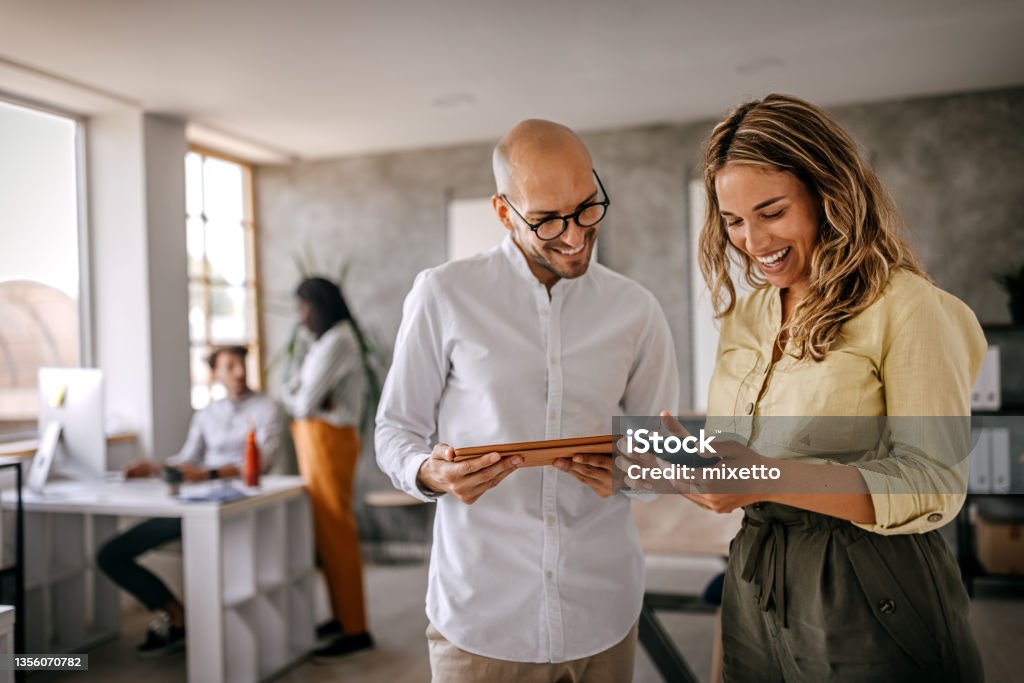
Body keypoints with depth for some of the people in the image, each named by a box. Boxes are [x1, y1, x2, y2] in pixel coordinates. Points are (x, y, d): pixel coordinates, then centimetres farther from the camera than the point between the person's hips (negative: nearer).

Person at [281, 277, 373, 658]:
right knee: (326, 530, 13)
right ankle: (342, 616, 22)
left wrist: (298, 398, 3)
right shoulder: (324, 342, 18)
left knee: (336, 531, -6)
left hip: (328, 440, -10)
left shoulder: (337, 341, -13)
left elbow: (305, 403, -17)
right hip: (315, 440, 10)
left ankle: (355, 630, 1)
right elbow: (289, 392, 13)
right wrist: (301, 395, -8)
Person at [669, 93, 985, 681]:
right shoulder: (746, 314, 8)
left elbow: (934, 485, -18)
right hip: (755, 594, 6)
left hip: (870, 606, -6)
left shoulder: (905, 306, -12)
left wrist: (771, 479, -29)